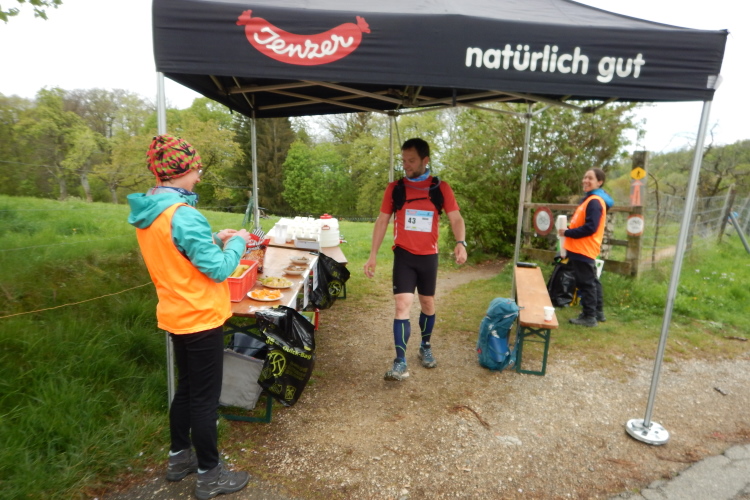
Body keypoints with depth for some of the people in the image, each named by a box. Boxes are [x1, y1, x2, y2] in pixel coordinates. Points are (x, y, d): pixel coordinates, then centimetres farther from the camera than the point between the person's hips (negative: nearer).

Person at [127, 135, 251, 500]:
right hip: (201, 319, -9)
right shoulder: (183, 214, -25)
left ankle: (179, 458, 41)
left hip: (176, 316, 9)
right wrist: (236, 243, -6)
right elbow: (219, 270, -22)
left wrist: (214, 240, 10)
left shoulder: (147, 213, 4)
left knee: (185, 389, 23)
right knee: (205, 398, 6)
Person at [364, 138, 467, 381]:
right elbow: (382, 221, 2)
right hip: (403, 255, -1)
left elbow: (456, 218, -6)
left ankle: (426, 347, 36)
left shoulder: (441, 188, -2)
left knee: (427, 303, 15)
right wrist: (373, 255, -3)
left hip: (428, 256, 1)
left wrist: (460, 243, -27)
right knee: (403, 304, -10)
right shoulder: (395, 188, -1)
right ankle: (400, 363, -4)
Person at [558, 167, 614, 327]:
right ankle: (598, 312, 30)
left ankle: (589, 317, 7)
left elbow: (590, 228, -24)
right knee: (592, 281, 18)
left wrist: (567, 233, -16)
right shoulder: (590, 199, 16)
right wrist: (569, 229, 4)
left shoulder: (594, 202, -17)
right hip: (582, 248, 11)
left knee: (586, 283, -2)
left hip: (583, 249, -11)